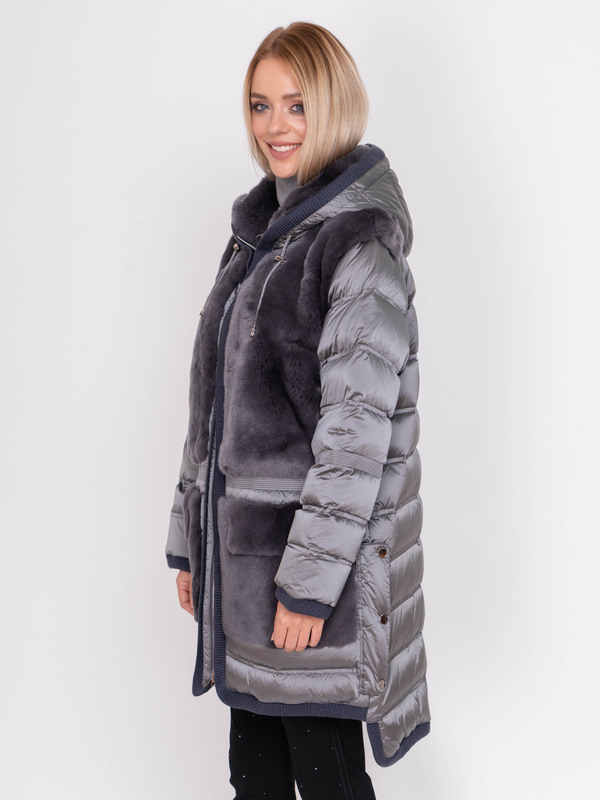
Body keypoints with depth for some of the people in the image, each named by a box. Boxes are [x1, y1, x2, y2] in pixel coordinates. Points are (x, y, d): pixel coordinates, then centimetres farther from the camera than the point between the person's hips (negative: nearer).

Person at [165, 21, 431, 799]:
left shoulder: (361, 246, -13)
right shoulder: (259, 233, 12)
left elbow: (358, 431, -18)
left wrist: (310, 579, -19)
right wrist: (191, 541, 14)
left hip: (316, 557, -7)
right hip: (239, 546, 8)